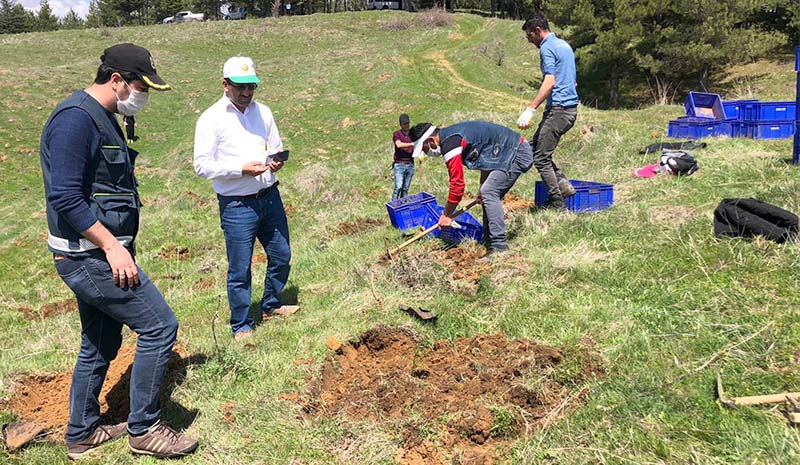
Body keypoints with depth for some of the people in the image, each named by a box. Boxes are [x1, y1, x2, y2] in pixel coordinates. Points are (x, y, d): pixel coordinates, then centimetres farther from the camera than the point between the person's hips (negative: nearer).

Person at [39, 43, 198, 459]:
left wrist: (116, 245, 21)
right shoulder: (75, 118, -17)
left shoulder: (102, 118, 15)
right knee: (159, 326, -7)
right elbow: (65, 198, -23)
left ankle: (82, 434, 33)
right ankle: (143, 429, 6)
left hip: (97, 255, 10)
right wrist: (112, 246, -23)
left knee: (101, 345, 18)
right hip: (91, 256, -10)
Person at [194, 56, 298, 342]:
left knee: (281, 256, 17)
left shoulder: (263, 112, 9)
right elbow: (201, 165, -11)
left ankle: (271, 306, 40)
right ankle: (241, 326, 20)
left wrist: (276, 162, -6)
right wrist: (242, 168, -22)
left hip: (270, 197, 6)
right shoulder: (211, 118, -8)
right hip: (237, 205, -6)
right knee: (240, 270, 2)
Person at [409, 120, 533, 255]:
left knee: (489, 193, -16)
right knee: (490, 194, 11)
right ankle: (489, 242, 15)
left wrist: (446, 215, -4)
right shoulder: (451, 135, 13)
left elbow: (457, 184, -17)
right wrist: (483, 188, 20)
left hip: (517, 154, -10)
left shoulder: (449, 145, -18)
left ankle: (499, 247, -15)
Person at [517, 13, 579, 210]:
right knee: (535, 148, 15)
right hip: (571, 107, 10)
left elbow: (550, 82, -23)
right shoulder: (565, 45, 19)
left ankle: (557, 205, 0)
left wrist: (530, 109, -29)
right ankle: (563, 184, 9)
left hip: (558, 110, -10)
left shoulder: (547, 48, -10)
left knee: (541, 158, -4)